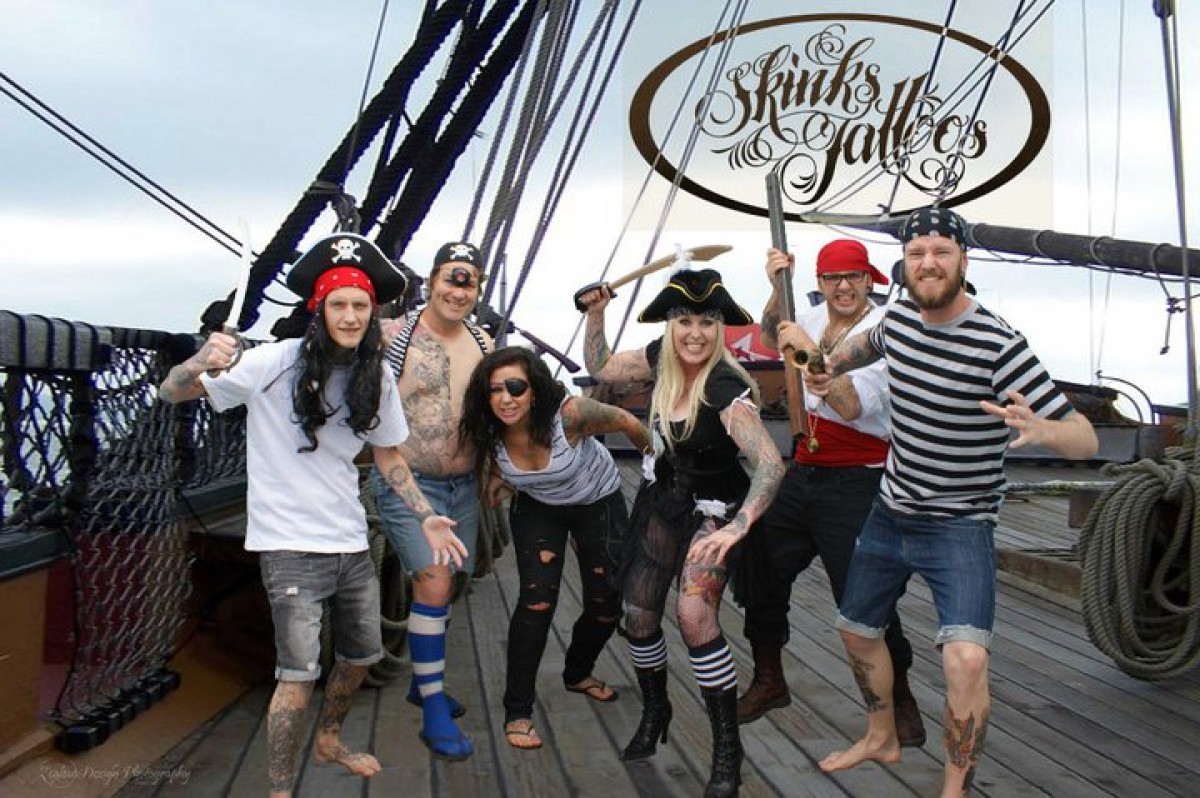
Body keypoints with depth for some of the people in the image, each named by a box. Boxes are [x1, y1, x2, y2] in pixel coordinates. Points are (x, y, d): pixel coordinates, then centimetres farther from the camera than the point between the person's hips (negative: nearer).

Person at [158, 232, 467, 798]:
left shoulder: (376, 378, 3)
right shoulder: (277, 363, -14)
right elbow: (172, 393, -13)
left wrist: (426, 518, 5)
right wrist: (201, 364, -36)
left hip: (351, 542, 6)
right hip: (290, 545, -6)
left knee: (361, 657, 19)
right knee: (299, 676, -8)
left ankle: (329, 740, 46)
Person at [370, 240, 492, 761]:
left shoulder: (483, 344, 6)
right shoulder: (394, 336, -11)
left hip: (464, 484, 6)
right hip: (408, 481, -6)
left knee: (442, 585, 16)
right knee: (433, 584, -13)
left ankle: (423, 679, 36)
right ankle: (434, 709, -1)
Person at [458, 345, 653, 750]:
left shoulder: (570, 413, -37)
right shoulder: (489, 433, -24)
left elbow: (629, 422, -18)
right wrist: (498, 480, -15)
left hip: (598, 501, -1)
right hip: (537, 508, 1)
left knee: (606, 606, 7)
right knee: (537, 600, -16)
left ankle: (577, 673, 38)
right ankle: (517, 713, -3)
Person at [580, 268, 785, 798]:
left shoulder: (726, 391, -28)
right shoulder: (660, 359, -8)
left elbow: (770, 465, -36)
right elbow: (601, 367, 9)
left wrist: (737, 527, -48)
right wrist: (596, 312, -3)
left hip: (713, 508, -6)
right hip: (664, 498, 6)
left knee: (694, 615, -24)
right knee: (638, 613, 7)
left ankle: (727, 747, -7)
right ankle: (654, 712, 35)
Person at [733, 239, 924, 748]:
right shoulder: (818, 318, 7)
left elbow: (852, 407, -23)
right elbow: (773, 339, 24)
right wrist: (777, 291, 6)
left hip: (856, 484, -7)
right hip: (803, 473, 7)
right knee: (759, 571, 13)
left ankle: (901, 700, 17)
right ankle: (769, 682, 31)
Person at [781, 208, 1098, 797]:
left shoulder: (999, 346, -23)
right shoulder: (898, 316, -4)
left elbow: (1085, 440, -24)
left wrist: (1039, 430, -45)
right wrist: (830, 365, 5)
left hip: (960, 527, -6)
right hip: (890, 512, 6)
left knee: (966, 660, -24)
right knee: (856, 631, 19)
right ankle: (882, 739, 46)